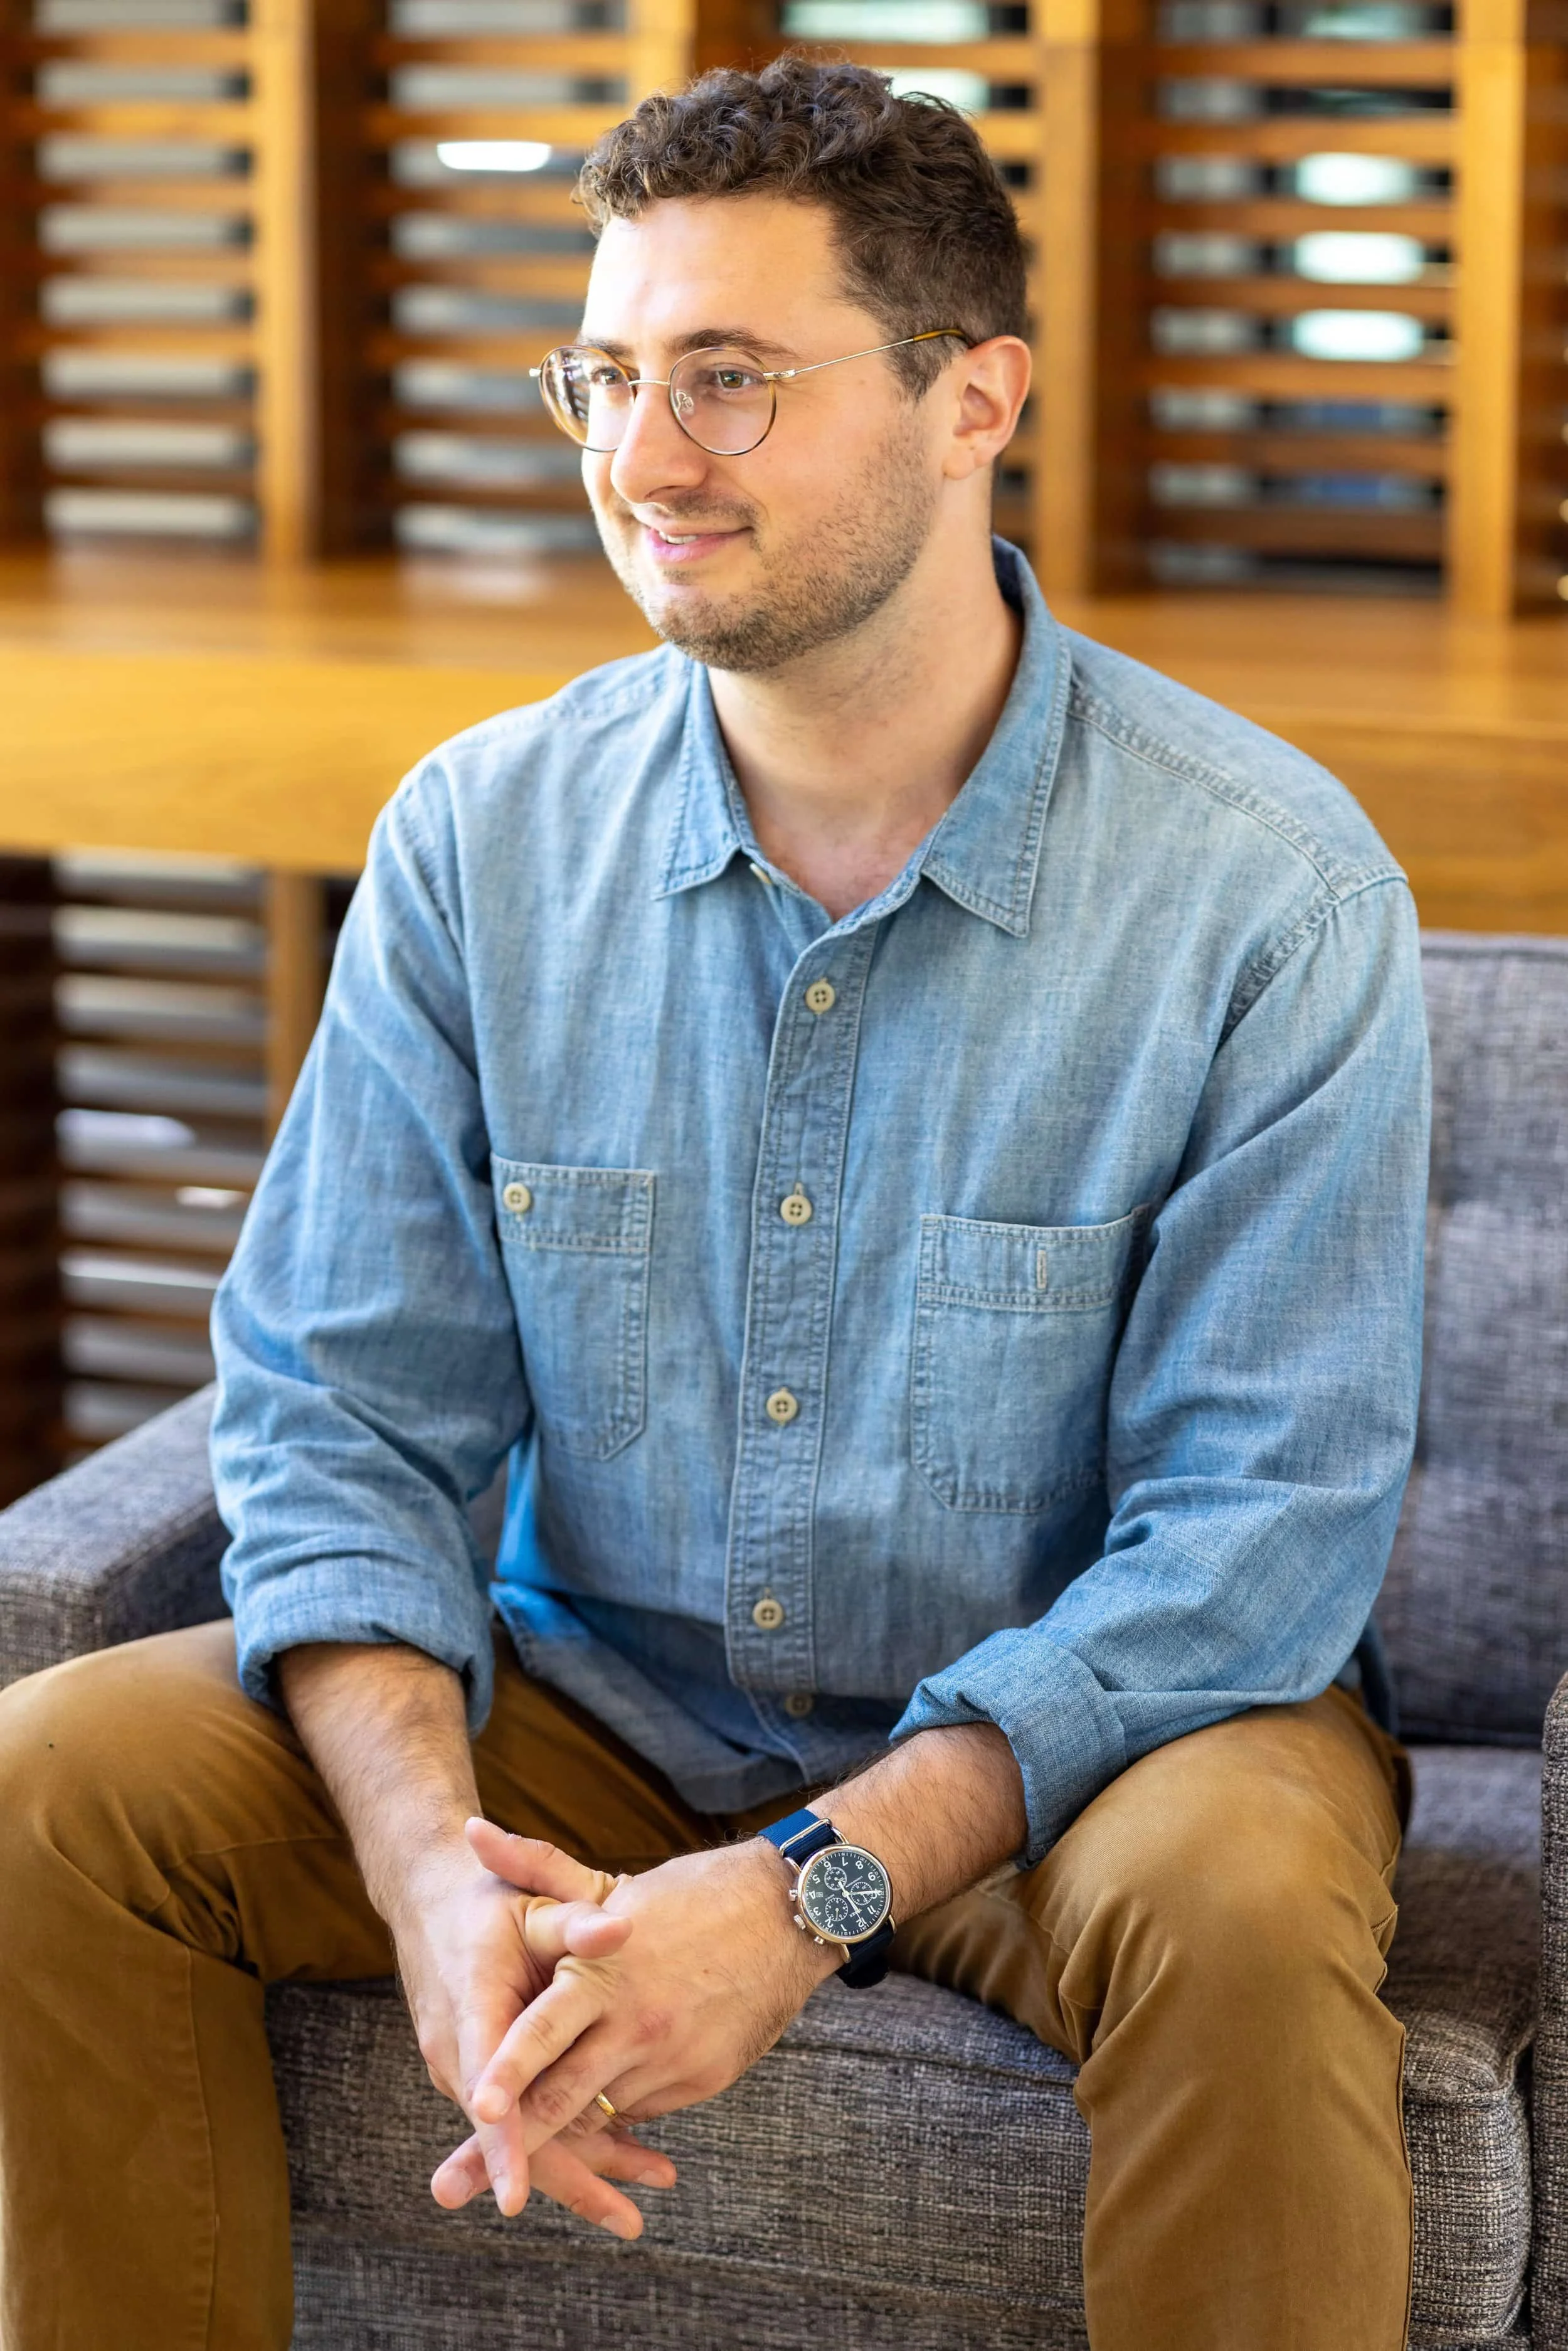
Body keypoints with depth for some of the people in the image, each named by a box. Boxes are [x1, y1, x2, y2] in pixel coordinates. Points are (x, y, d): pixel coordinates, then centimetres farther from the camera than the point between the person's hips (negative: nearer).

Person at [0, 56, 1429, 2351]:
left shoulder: (1272, 891, -14)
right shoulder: (480, 835, -3)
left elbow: (1257, 1525, -17)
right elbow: (338, 1408, -4)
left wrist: (814, 1884, -26)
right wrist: (437, 1862, -23)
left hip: (1081, 1723, -3)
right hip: (598, 1711, 3)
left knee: (1237, 1898, -35)